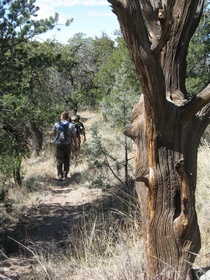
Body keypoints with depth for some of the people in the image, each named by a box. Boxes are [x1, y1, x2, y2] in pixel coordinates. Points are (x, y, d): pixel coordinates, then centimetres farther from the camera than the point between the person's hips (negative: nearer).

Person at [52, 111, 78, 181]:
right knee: (66, 159, 14)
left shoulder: (56, 124, -1)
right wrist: (76, 145, 4)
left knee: (59, 160, 2)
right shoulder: (71, 125, -3)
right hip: (68, 144, 0)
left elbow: (53, 133, 11)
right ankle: (65, 174, 16)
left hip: (58, 144, 0)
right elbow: (74, 136, -4)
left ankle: (60, 175, -6)